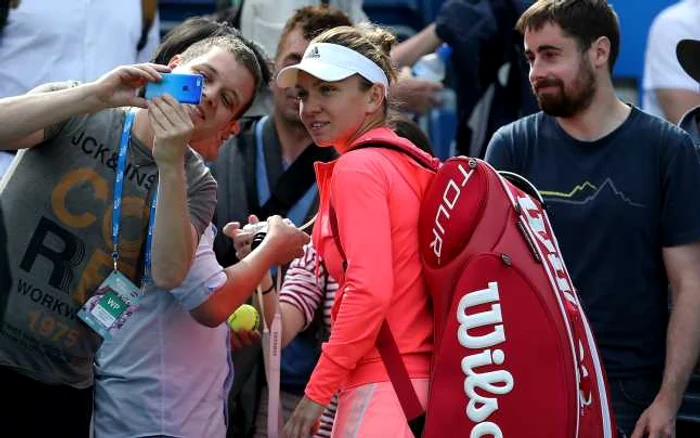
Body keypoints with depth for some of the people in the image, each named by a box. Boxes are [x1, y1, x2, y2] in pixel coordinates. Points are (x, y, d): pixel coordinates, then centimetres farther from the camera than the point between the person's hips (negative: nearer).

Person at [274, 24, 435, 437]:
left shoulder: (357, 167, -9)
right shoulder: (413, 161, 14)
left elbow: (370, 290, -19)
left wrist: (317, 392, -15)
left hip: (383, 385, -9)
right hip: (423, 376, 9)